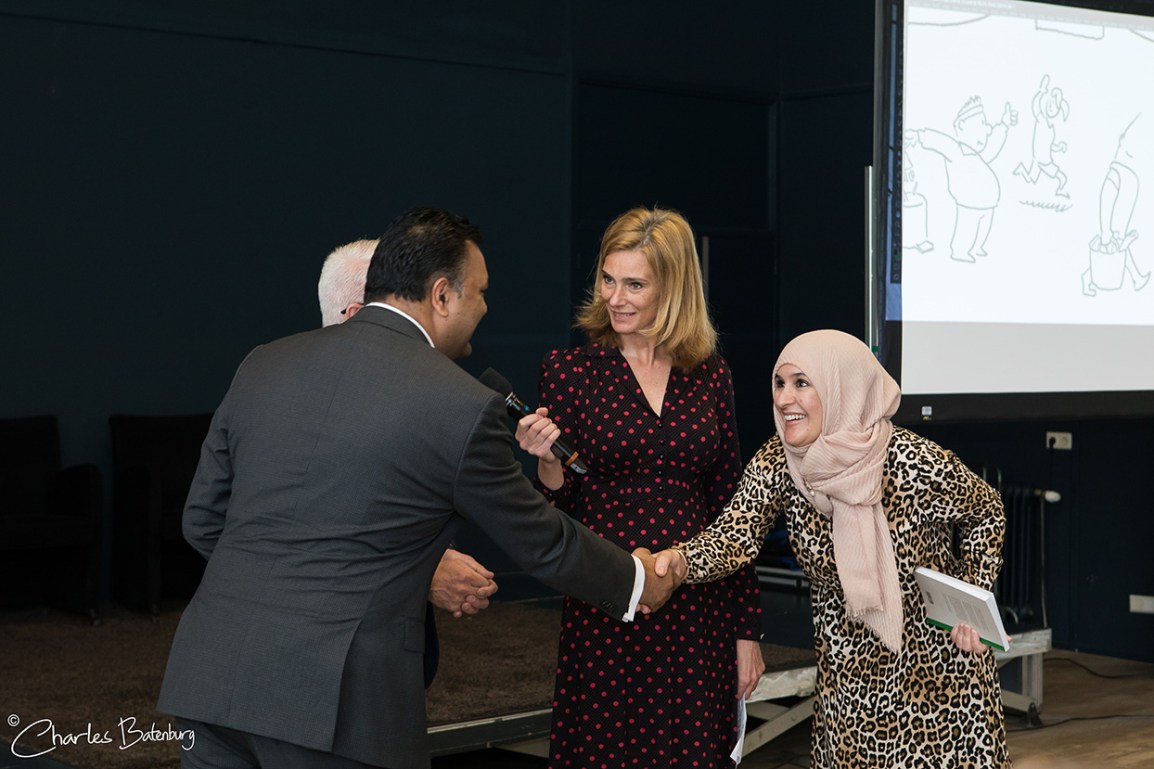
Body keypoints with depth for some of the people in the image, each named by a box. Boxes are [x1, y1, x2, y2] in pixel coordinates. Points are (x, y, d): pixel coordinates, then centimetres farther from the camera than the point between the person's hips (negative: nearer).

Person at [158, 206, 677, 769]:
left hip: (214, 678, 6)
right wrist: (635, 581, 24)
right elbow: (540, 543, 7)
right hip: (338, 700, -5)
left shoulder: (263, 365, 8)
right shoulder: (461, 406, -6)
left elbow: (202, 520, 13)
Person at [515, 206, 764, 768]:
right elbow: (565, 511, 1)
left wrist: (747, 631, 7)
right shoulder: (570, 370, 0)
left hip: (698, 613, 2)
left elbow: (730, 505, 9)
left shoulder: (709, 374, 6)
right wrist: (547, 463, -21)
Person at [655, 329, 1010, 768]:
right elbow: (735, 535, -21)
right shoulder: (777, 463, -11)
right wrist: (680, 561, -41)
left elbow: (985, 512, -4)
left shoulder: (917, 464, -22)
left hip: (937, 667, -3)